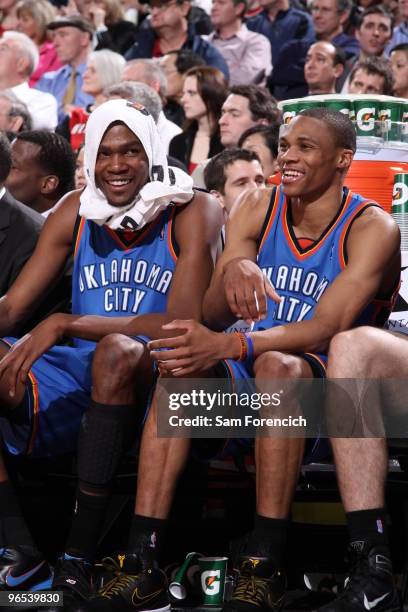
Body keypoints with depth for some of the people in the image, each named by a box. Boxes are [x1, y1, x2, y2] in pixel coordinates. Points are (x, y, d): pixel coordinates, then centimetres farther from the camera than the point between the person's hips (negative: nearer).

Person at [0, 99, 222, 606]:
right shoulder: (76, 211, 7)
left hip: (156, 381, -5)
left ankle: (80, 556, -34)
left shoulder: (192, 213, -7)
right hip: (82, 381, 5)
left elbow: (184, 324, -19)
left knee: (116, 352, -37)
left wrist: (66, 324, -26)